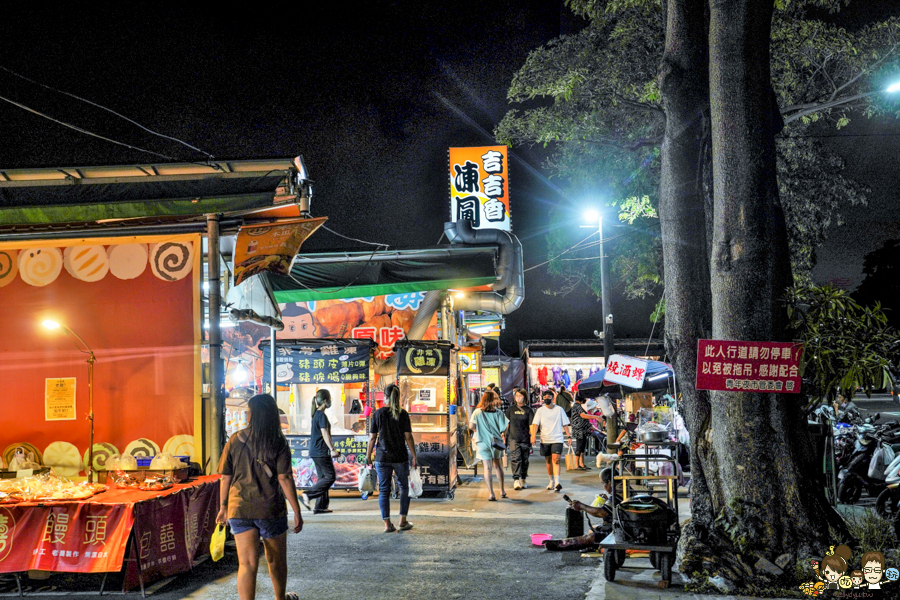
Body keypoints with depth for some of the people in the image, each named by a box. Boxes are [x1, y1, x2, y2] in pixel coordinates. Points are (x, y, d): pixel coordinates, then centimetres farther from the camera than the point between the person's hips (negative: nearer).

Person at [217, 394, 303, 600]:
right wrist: (297, 512, -8)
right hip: (270, 510, -1)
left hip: (239, 509, 1)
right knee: (276, 560, 20)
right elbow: (285, 479, -12)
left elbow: (225, 477, 3)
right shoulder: (278, 443, -8)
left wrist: (223, 507, 16)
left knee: (247, 564, 0)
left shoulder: (234, 441, -2)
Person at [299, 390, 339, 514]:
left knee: (323, 478, 11)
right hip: (321, 452, -10)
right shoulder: (322, 415, -14)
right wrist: (332, 450, -18)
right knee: (330, 477, -7)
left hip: (315, 451, 10)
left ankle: (321, 506, 11)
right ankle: (307, 495, -10)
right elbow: (325, 434, -18)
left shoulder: (316, 414, 16)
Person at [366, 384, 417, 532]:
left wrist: (368, 455, 8)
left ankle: (387, 524, 5)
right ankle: (403, 521, 16)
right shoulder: (403, 414, -5)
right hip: (400, 457, 0)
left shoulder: (378, 414, -2)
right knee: (404, 488, 16)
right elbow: (408, 437, -6)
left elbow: (372, 437, -1)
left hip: (382, 457, 1)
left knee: (384, 490, 7)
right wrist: (414, 456, -1)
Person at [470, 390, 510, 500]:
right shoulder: (498, 412, -2)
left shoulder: (477, 412, -5)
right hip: (497, 441, 2)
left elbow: (471, 425, -13)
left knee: (488, 467, -1)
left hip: (483, 442, -2)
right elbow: (506, 424, -7)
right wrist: (503, 435, 11)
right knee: (498, 465, 19)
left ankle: (491, 494, -6)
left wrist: (477, 431, 7)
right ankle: (502, 491, 25)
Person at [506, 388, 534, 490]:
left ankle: (523, 480, 20)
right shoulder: (511, 409, 10)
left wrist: (532, 436, -10)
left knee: (525, 460, 7)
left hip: (525, 439, 0)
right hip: (513, 438, 0)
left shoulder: (528, 410, 4)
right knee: (515, 458, -11)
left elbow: (531, 424, 0)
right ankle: (516, 480, -15)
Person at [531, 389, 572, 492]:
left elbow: (565, 424, 9)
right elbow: (535, 423, -5)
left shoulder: (559, 409, 4)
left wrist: (569, 436, 3)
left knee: (556, 460, -15)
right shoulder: (540, 410, 4)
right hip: (545, 439, 2)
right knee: (548, 461, 12)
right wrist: (533, 435, -19)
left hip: (557, 439, -2)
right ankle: (551, 481, 26)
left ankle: (557, 482, -20)